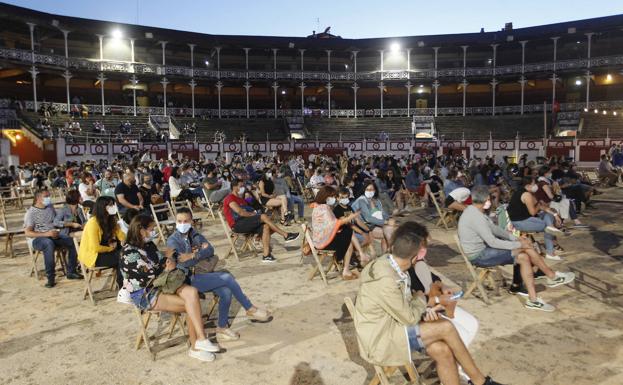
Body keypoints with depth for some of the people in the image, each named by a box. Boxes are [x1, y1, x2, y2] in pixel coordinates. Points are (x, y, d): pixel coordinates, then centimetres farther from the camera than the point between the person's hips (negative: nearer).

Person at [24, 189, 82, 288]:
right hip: (38, 239, -6)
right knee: (49, 243, -39)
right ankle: (51, 277, -34)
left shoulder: (50, 207, 10)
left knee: (72, 242, -19)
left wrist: (57, 231, 0)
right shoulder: (31, 213, -6)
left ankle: (71, 272, -9)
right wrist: (46, 234, -23)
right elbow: (27, 233, -13)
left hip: (53, 236, 6)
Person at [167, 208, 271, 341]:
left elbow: (210, 250, -1)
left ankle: (222, 329, -4)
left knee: (226, 292, -21)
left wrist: (193, 255, -15)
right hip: (190, 279, -6)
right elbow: (182, 262, -15)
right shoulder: (172, 241, -3)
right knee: (227, 278, -22)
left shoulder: (195, 235, 14)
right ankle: (250, 310, -7)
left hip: (203, 274, 6)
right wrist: (201, 252, -6)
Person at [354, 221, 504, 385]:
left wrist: (424, 309, -8)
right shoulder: (386, 280, -30)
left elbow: (407, 302, 11)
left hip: (391, 325, 8)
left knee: (442, 351, -11)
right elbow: (409, 318, -18)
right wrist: (426, 306, 1)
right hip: (380, 339, -8)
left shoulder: (390, 264, -3)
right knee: (446, 328, -15)